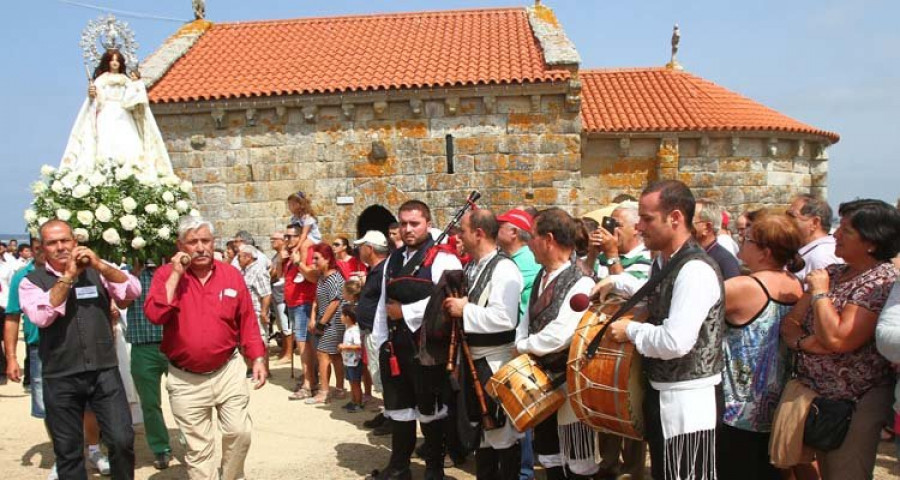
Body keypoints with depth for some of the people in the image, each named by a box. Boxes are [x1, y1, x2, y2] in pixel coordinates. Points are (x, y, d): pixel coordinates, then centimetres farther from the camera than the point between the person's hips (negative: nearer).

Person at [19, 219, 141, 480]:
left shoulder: (97, 270, 5)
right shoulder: (32, 280, 2)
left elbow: (133, 291, -8)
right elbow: (41, 316, -16)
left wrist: (100, 265, -17)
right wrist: (68, 276, -15)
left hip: (105, 372, 0)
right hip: (60, 378, 0)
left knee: (122, 440, -5)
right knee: (67, 450, 12)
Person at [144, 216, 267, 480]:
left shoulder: (231, 275, -1)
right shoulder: (166, 275, -5)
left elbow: (247, 322, 4)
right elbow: (154, 315, -21)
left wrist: (257, 358, 1)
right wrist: (175, 275, -21)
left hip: (228, 371, 2)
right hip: (185, 379, -1)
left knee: (239, 432, 7)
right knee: (198, 445, 10)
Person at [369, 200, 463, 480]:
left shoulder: (442, 259, -10)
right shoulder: (393, 259, 14)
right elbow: (383, 302, 16)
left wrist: (405, 312, -17)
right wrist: (381, 340, 12)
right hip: (395, 345, 7)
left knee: (429, 407, 7)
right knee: (398, 404, 16)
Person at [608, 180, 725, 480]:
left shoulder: (696, 270, -23)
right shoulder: (662, 262, 7)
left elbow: (676, 342, -31)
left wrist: (631, 331, -14)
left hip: (687, 400, -10)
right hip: (661, 393, 10)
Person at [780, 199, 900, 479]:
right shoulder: (831, 273, 6)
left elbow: (837, 339, -27)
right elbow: (789, 322, 5)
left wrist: (820, 292, -15)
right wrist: (803, 342, -16)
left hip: (854, 404, -7)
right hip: (814, 397, 7)